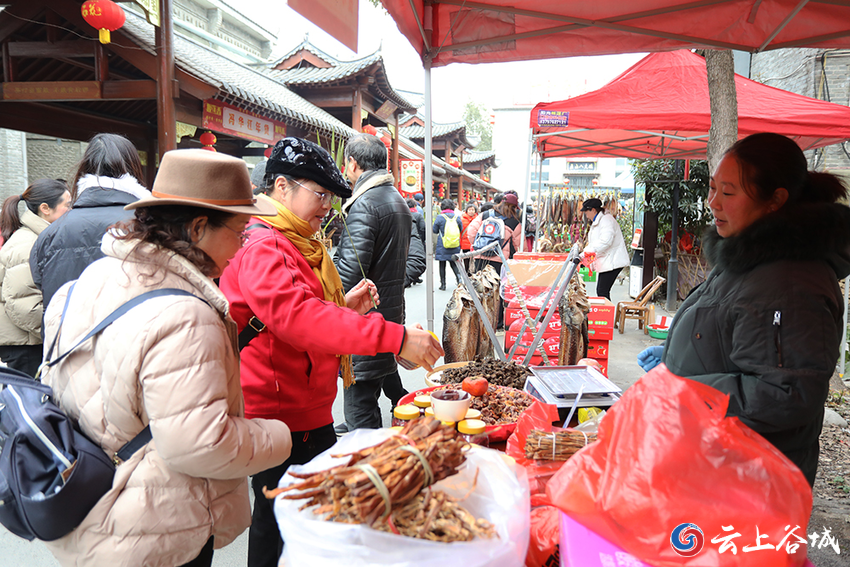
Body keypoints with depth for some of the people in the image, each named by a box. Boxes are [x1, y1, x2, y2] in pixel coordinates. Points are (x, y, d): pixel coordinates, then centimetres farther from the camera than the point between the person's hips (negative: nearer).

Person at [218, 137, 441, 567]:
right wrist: (394, 337, -39)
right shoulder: (260, 248, -19)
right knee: (278, 521, 7)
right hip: (277, 417, -10)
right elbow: (298, 316, -35)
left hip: (312, 411, 10)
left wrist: (344, 306, 4)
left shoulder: (301, 245, 14)